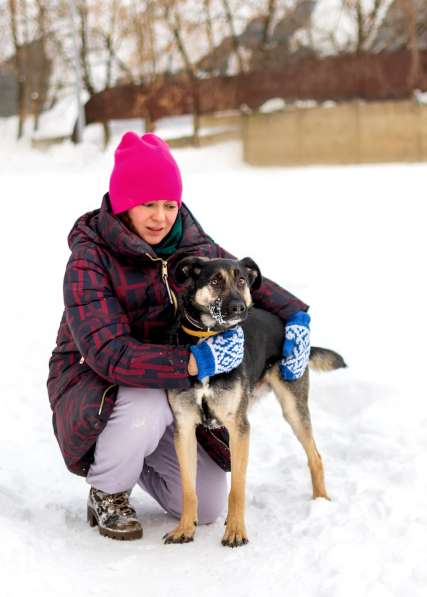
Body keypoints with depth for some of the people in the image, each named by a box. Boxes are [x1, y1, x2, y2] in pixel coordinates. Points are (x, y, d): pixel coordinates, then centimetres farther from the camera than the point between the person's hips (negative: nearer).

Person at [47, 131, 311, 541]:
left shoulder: (191, 245, -5)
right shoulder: (89, 261, -23)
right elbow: (108, 353, -33)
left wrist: (296, 316, -9)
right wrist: (195, 361, -41)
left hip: (171, 387, 5)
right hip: (91, 385, -5)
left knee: (209, 507, 0)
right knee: (145, 408, -40)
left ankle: (135, 455, 28)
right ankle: (107, 493, -8)